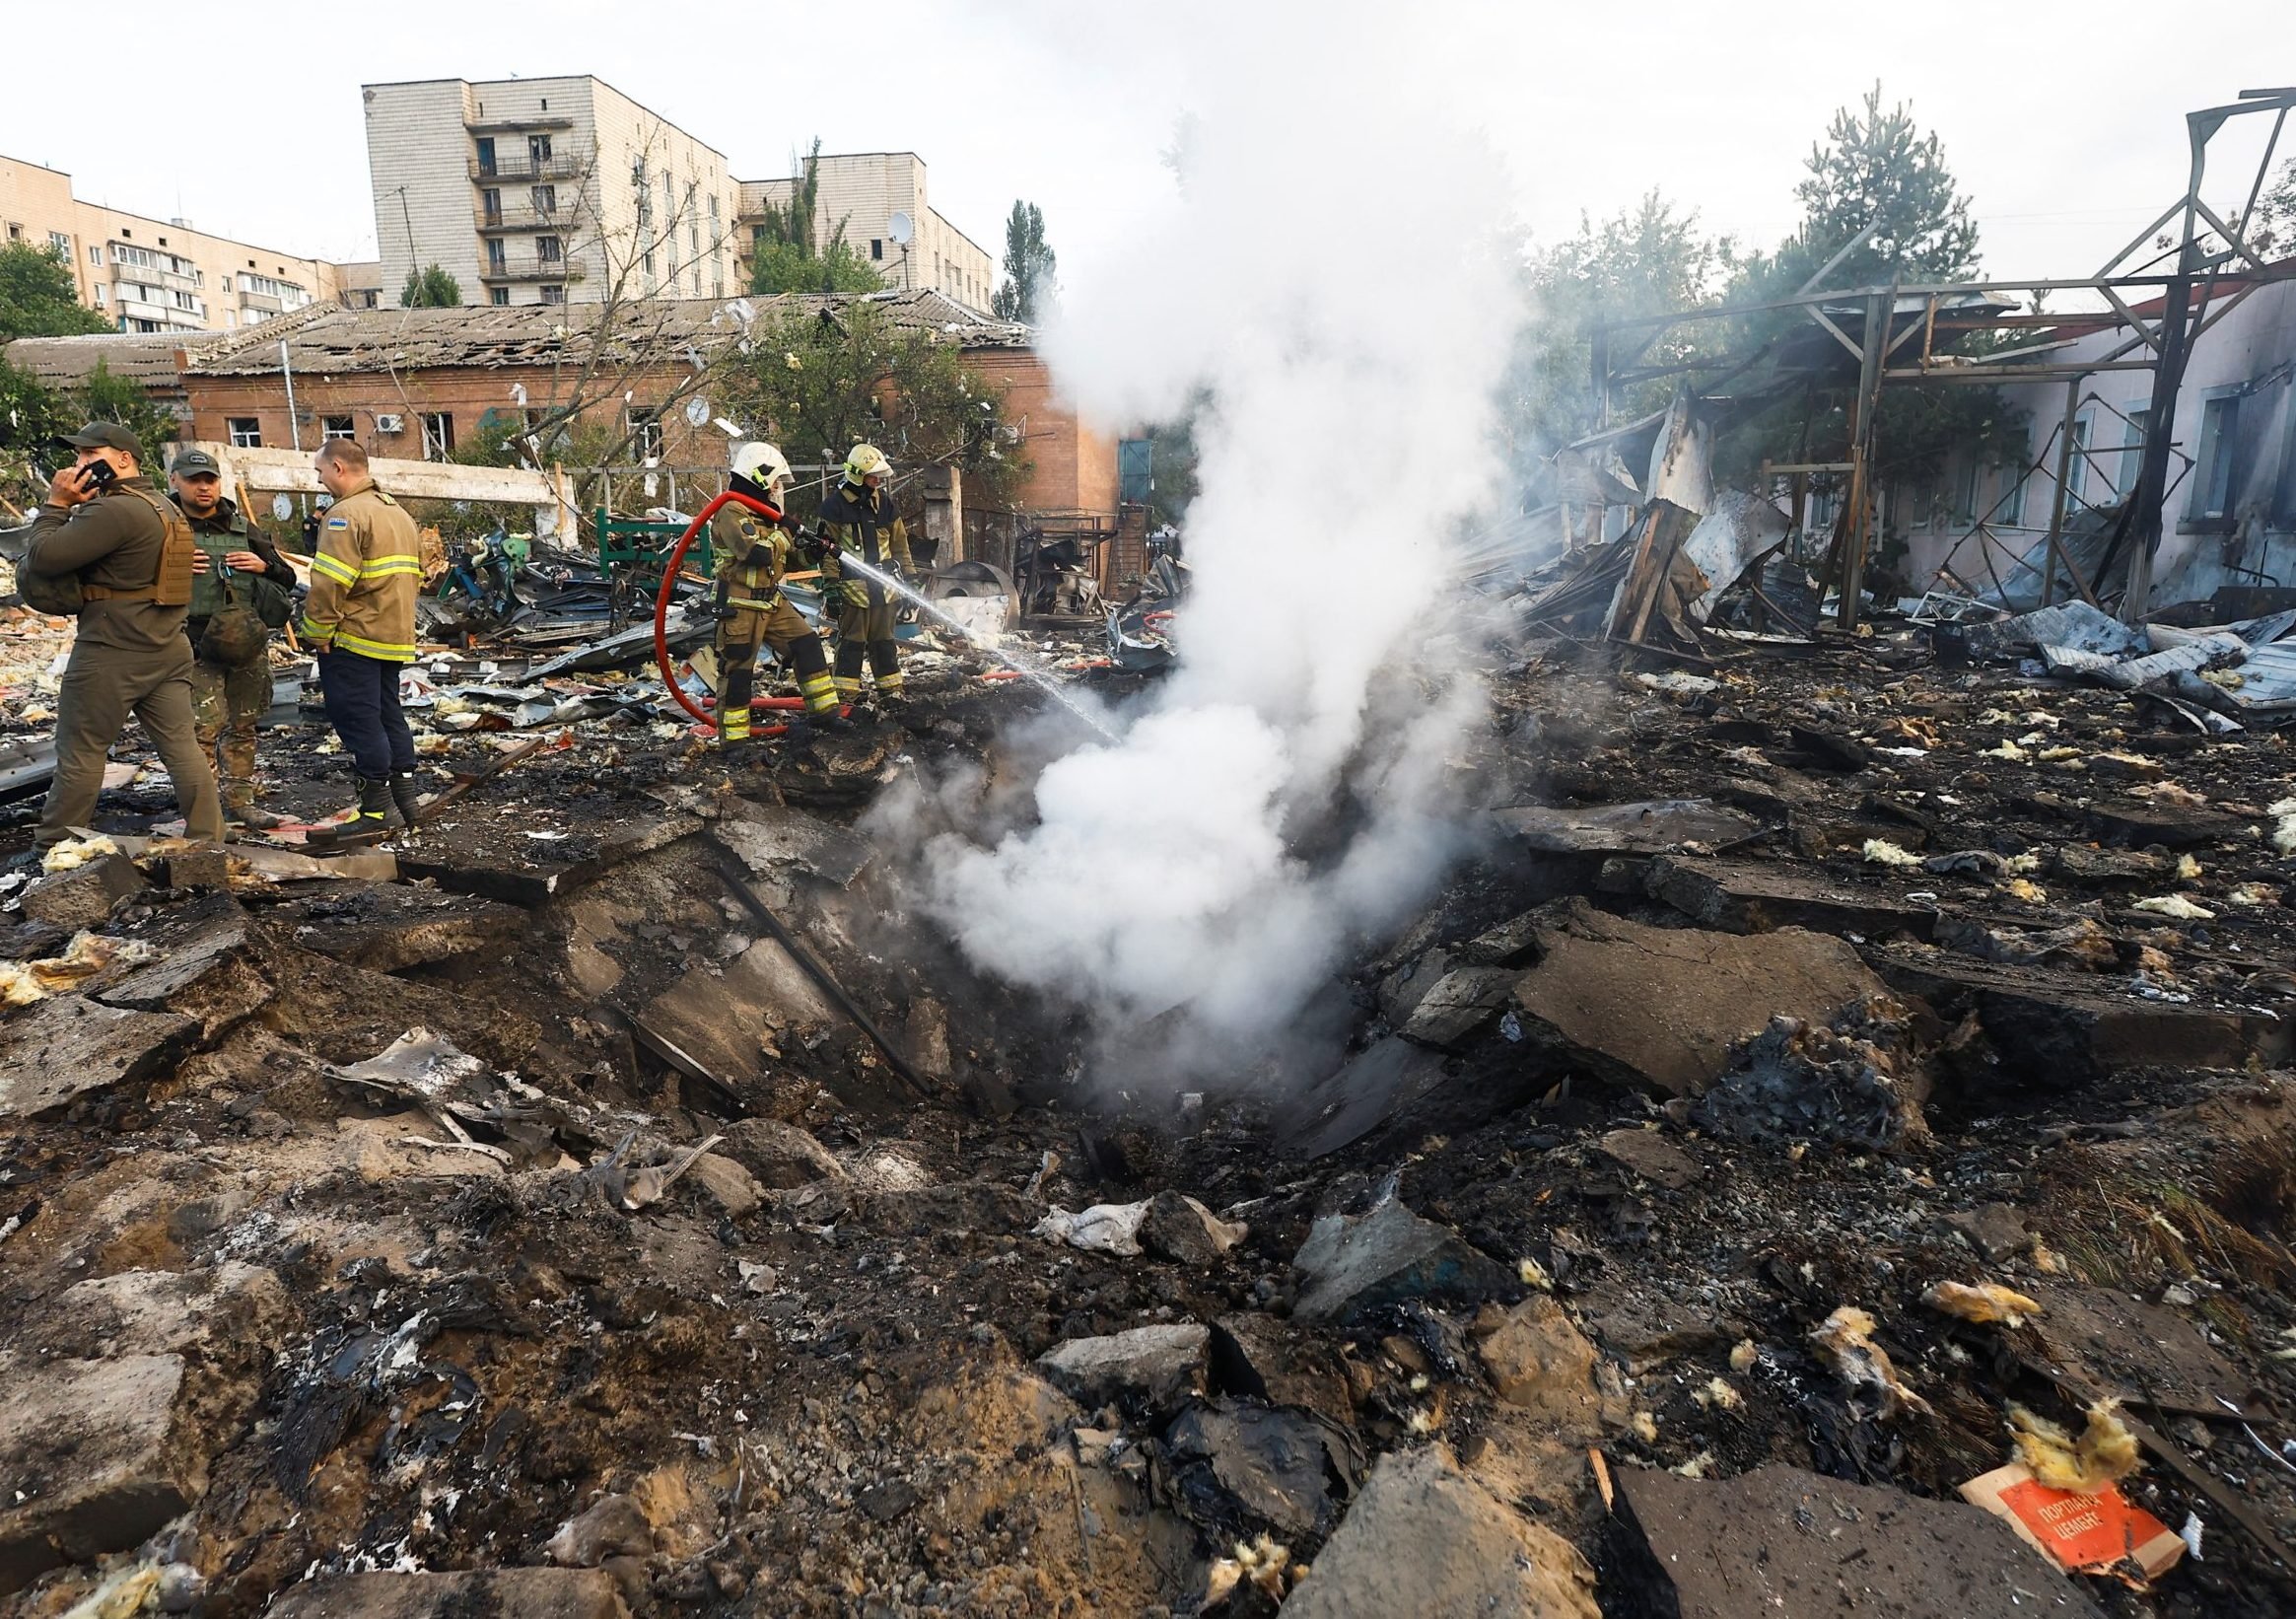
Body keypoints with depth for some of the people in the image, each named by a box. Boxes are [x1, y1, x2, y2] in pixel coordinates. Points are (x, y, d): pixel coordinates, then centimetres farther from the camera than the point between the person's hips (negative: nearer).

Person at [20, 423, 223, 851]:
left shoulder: (114, 510, -15)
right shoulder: (165, 508, 15)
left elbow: (41, 558, -17)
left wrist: (57, 504, -6)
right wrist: (78, 508, 6)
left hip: (110, 655, -8)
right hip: (168, 651, 8)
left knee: (79, 755, 3)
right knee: (183, 749, 5)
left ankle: (52, 853, 14)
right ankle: (210, 844, 4)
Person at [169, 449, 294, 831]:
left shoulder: (244, 529, 13)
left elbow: (287, 578, 16)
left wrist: (263, 565, -4)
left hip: (248, 643, 4)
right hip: (197, 646, -4)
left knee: (242, 726, 12)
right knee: (205, 727, -11)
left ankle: (240, 800, 22)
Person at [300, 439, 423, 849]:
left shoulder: (346, 514, -14)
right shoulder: (398, 512, 16)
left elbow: (329, 583, -21)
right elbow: (415, 574, 20)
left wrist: (318, 632, -12)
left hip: (352, 638, -9)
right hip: (394, 638, 9)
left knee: (358, 721, -5)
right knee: (388, 714, 15)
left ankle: (378, 811, -3)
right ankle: (405, 798, 20)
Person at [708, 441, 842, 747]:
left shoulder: (763, 514, 15)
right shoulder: (732, 511, -15)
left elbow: (787, 562, 22)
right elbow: (757, 553, -29)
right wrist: (783, 536, -12)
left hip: (772, 602, 9)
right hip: (740, 607, -9)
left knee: (807, 643, 5)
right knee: (738, 669, -3)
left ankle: (824, 711, 13)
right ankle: (732, 736, 7)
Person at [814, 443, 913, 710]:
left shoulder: (883, 500, 10)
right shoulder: (835, 504, -6)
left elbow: (899, 540, 16)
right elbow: (827, 547, -7)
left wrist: (908, 574, 13)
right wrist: (830, 582, -12)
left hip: (883, 583, 5)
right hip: (853, 585, -5)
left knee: (884, 640, 12)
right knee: (851, 641, -1)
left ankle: (891, 691, 18)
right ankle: (847, 695, 6)